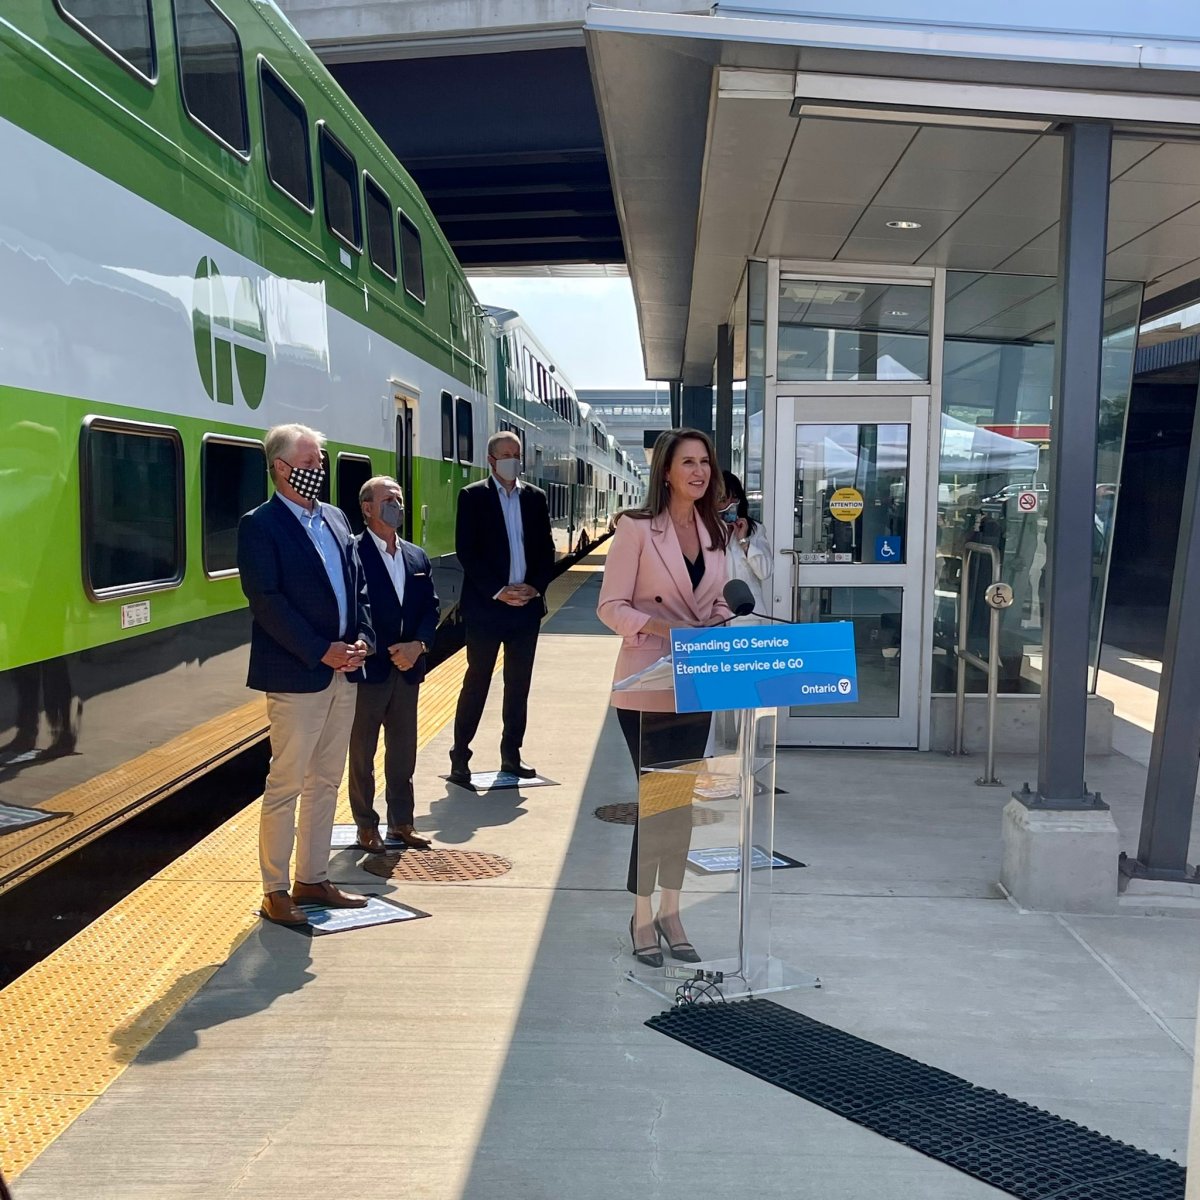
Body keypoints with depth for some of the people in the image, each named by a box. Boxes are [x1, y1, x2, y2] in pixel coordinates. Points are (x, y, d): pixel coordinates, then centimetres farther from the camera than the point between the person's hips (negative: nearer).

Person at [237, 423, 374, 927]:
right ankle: (275, 891, 12)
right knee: (286, 785, 0)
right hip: (295, 676, -7)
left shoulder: (335, 518, 14)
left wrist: (362, 638, -2)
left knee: (325, 782, 14)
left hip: (342, 673, 7)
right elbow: (266, 601, -15)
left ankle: (313, 879, 25)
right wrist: (322, 651, -18)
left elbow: (358, 583, 15)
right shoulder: (260, 525, -8)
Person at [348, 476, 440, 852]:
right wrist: (386, 652, -16)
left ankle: (401, 822, 26)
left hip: (408, 669, 6)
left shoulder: (417, 557, 11)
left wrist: (418, 644, -8)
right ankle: (367, 825, 19)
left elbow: (430, 608, 9)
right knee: (362, 753, 8)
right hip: (368, 669, -6)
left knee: (403, 752, 14)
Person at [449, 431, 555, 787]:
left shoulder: (535, 497, 10)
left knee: (519, 684, 10)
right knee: (477, 682, 0)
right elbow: (466, 551, -8)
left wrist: (534, 587, -7)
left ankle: (511, 754, 20)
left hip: (527, 604, 4)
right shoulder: (473, 496, -2)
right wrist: (498, 592, -15)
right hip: (486, 605, -4)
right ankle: (460, 757, 9)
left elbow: (547, 549, 9)